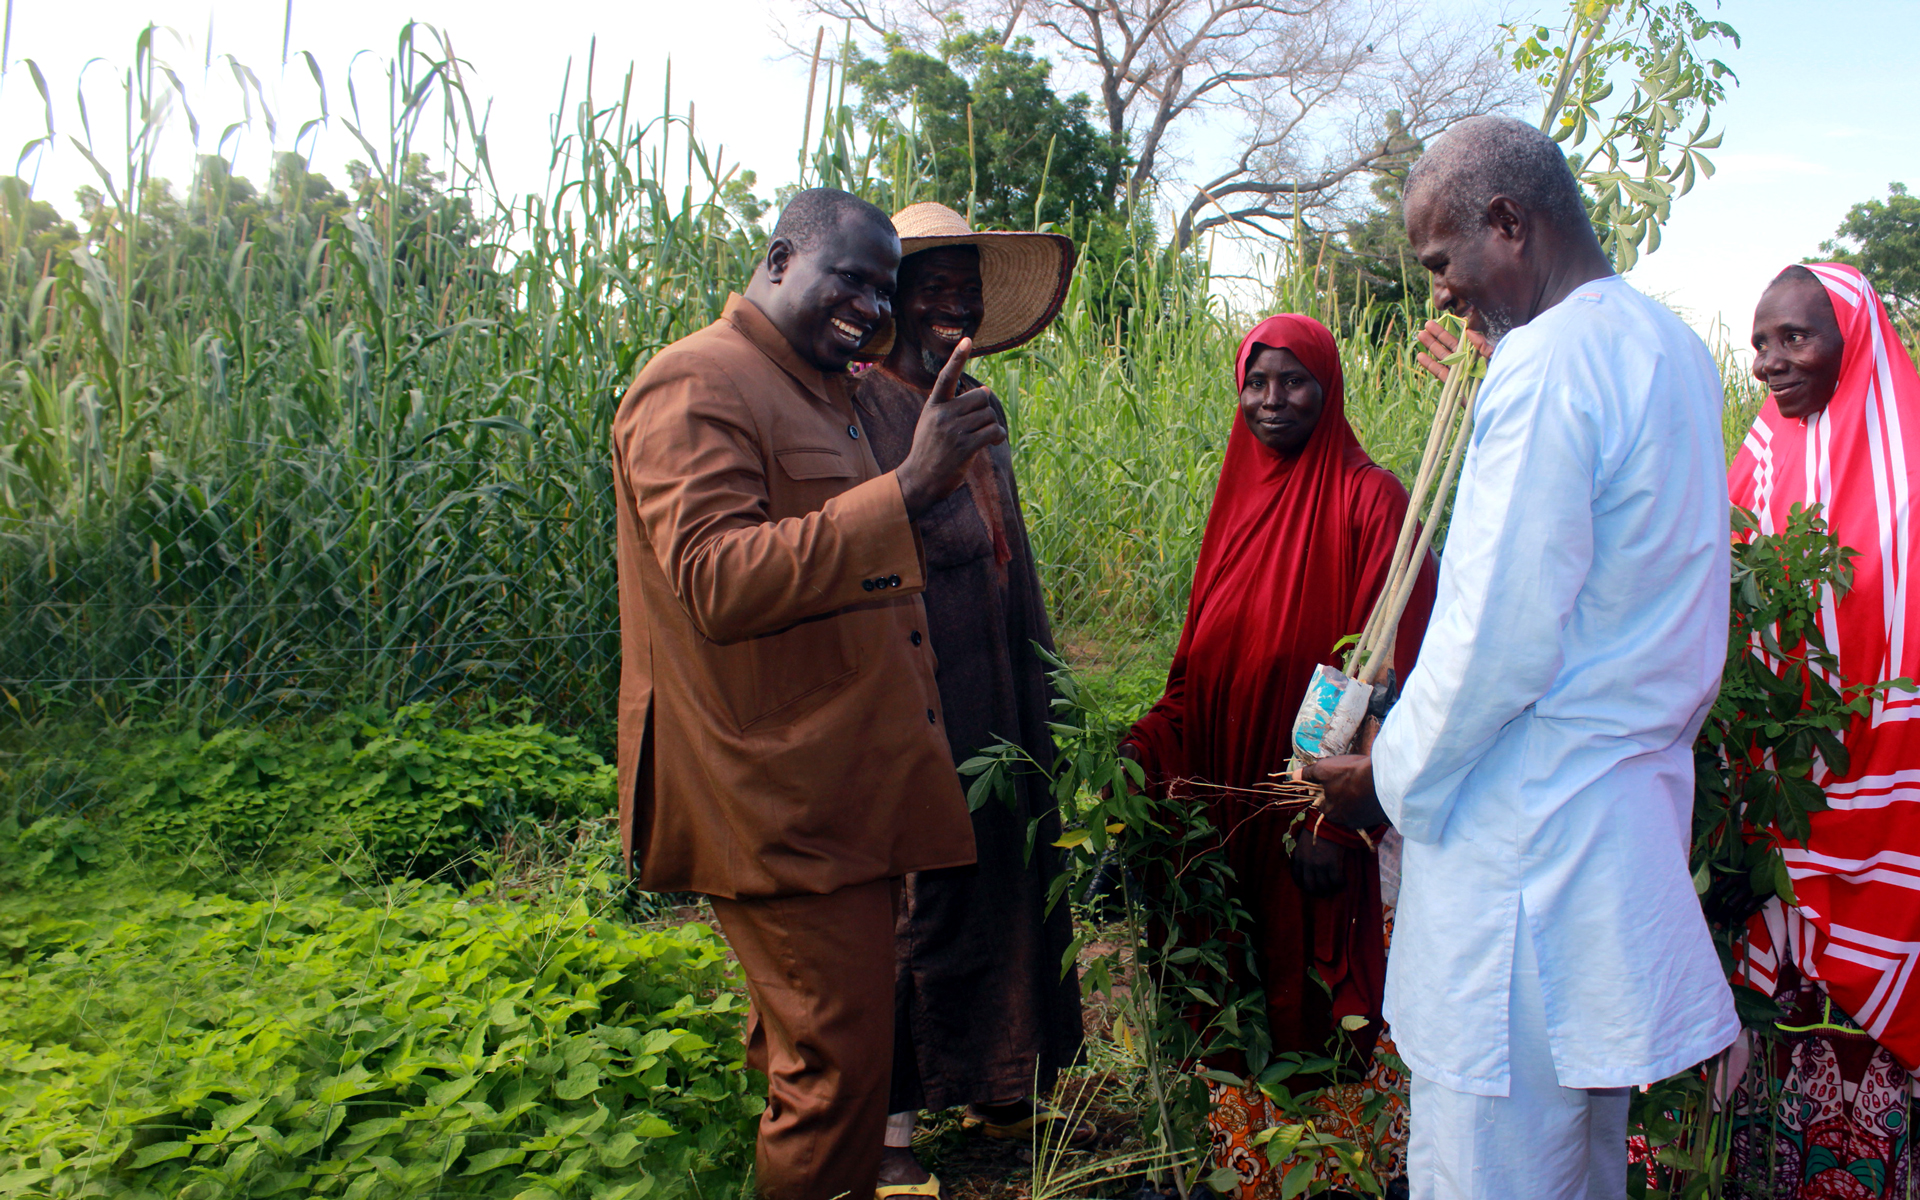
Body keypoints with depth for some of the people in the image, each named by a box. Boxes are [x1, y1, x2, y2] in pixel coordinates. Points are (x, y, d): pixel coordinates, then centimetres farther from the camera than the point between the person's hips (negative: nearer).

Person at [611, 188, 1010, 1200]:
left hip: (844, 793, 10)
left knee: (805, 1046, 21)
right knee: (840, 1063, -2)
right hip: (782, 809, -10)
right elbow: (718, 582, -29)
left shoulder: (823, 394, 19)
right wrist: (907, 487, -32)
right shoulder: (696, 386, -13)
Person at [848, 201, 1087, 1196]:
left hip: (1005, 699, 8)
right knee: (922, 900, 0)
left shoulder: (980, 406, 14)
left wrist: (1043, 688, 19)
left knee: (1016, 882, 15)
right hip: (919, 704, -8)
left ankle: (999, 1089, 33)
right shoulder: (860, 406, -10)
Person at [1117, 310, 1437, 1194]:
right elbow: (1201, 659, 11)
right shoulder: (1239, 499, 10)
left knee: (1306, 991, 6)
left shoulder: (1368, 500, -8)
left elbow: (1383, 674, -13)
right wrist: (1145, 747, -3)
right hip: (1226, 803, 6)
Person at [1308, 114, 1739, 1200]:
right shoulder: (1672, 348, 13)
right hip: (1635, 813, 10)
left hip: (1528, 835, -10)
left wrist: (1388, 781, -7)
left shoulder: (1547, 366, -17)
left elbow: (1499, 637, -20)